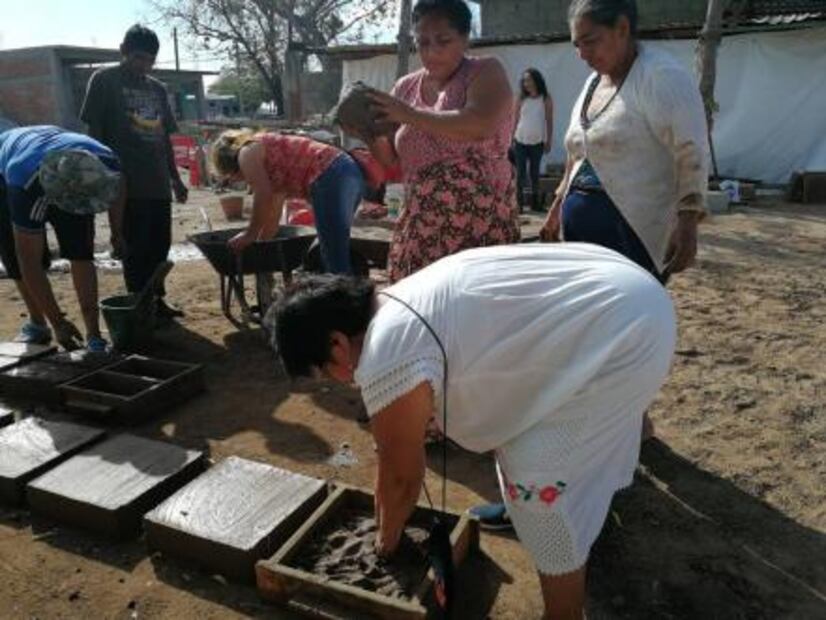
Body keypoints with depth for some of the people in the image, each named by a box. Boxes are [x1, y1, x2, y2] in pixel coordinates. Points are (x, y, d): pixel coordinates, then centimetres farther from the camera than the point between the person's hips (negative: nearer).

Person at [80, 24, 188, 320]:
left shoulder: (158, 88, 17)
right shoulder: (104, 80, 0)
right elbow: (95, 133, -3)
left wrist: (175, 178, 18)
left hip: (157, 182, 6)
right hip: (126, 182, -5)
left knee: (160, 244, 8)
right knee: (135, 247, -2)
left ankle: (156, 300, 20)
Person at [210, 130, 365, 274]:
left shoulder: (247, 153, 6)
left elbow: (264, 196, -5)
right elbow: (272, 210, 33)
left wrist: (250, 235, 6)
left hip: (331, 178, -10)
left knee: (335, 262, -8)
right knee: (329, 255, 18)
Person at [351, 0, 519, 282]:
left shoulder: (485, 72, -1)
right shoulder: (405, 87, 13)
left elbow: (480, 125, -22)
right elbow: (395, 160, 16)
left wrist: (410, 115, -18)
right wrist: (369, 135, -5)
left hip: (480, 223, -4)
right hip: (421, 226, 5)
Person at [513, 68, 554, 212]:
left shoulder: (546, 100, 1)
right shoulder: (521, 100, 6)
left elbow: (549, 122, 1)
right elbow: (516, 120, 7)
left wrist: (549, 141, -3)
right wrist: (512, 139, 1)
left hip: (537, 142, -1)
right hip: (520, 141, 1)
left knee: (534, 172, 8)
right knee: (520, 172, 1)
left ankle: (535, 201, 14)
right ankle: (519, 201, 4)